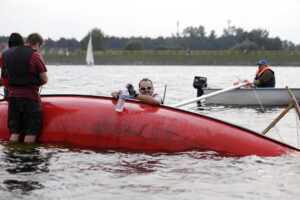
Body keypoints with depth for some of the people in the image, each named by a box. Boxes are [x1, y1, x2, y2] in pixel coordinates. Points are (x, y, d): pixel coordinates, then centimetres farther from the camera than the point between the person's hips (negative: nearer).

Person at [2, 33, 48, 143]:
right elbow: (45, 79, -6)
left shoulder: (7, 54, 11)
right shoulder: (34, 55, -9)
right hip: (29, 96, -6)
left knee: (14, 131, 11)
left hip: (12, 95, 6)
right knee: (32, 130, 1)